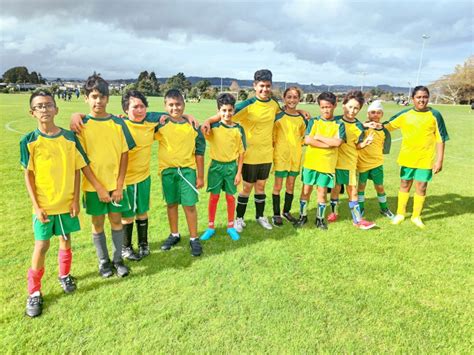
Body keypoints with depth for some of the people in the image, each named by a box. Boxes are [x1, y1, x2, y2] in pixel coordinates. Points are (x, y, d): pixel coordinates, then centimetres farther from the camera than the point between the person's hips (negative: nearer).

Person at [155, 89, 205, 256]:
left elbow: (199, 151, 1)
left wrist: (201, 176, 2)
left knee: (189, 205, 1)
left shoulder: (192, 125, -3)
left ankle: (194, 239, 17)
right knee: (171, 204, 14)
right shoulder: (160, 124, -4)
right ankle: (174, 235, 32)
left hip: (187, 169, -1)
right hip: (167, 170, 1)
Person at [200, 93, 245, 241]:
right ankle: (211, 227, 23)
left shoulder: (238, 129, -5)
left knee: (230, 197, 10)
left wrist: (239, 172, -3)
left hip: (231, 166, 0)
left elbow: (241, 152, -1)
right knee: (214, 197, 9)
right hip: (216, 165, 0)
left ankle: (230, 226, 27)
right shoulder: (213, 126, -5)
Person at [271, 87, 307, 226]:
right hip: (280, 155, -4)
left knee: (291, 185, 13)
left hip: (296, 156, 4)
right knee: (278, 186, 3)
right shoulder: (278, 117, -7)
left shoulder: (302, 118, 4)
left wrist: (299, 144, 3)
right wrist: (274, 151, -8)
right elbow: (272, 137, -2)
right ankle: (276, 214, 15)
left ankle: (286, 211, 29)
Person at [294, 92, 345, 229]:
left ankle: (320, 218, 23)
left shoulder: (339, 124, 2)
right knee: (306, 190, 7)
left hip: (327, 164, 0)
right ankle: (303, 216, 22)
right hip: (310, 162, 1)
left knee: (322, 192, 7)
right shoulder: (313, 121, 2)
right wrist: (328, 144, -13)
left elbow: (338, 142, -14)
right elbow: (307, 140, -12)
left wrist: (319, 137, -11)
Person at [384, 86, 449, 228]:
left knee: (421, 187, 6)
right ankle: (400, 213, 28)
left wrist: (439, 160, -6)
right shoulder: (405, 114, -1)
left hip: (426, 159, -1)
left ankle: (416, 216, 24)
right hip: (407, 158, 1)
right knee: (405, 185, 13)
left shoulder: (435, 115, -5)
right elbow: (388, 125, 11)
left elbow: (440, 139, -4)